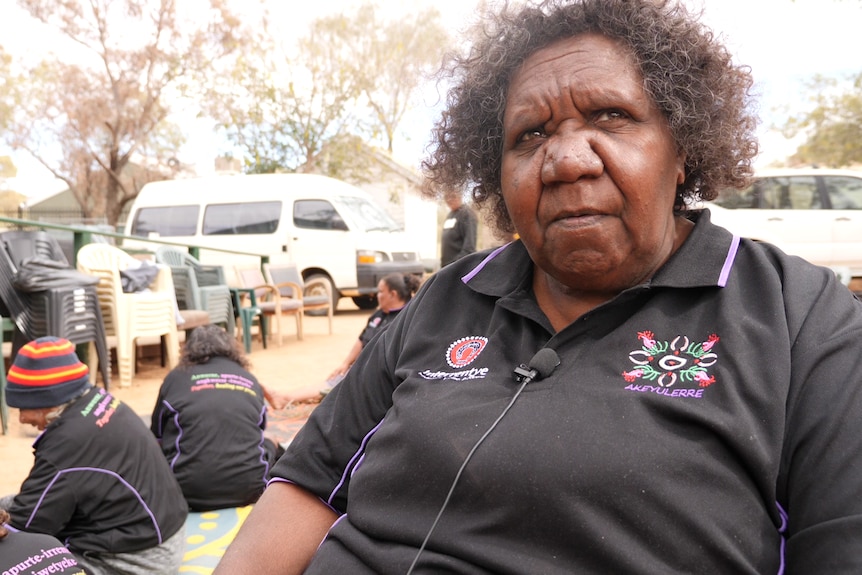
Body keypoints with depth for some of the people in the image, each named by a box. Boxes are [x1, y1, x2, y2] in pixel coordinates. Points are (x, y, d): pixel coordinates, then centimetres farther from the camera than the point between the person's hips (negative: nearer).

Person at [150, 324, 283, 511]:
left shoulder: (176, 378, 9)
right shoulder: (250, 381, 15)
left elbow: (156, 436, 22)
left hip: (189, 492, -1)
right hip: (247, 488, 2)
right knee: (270, 445, 30)